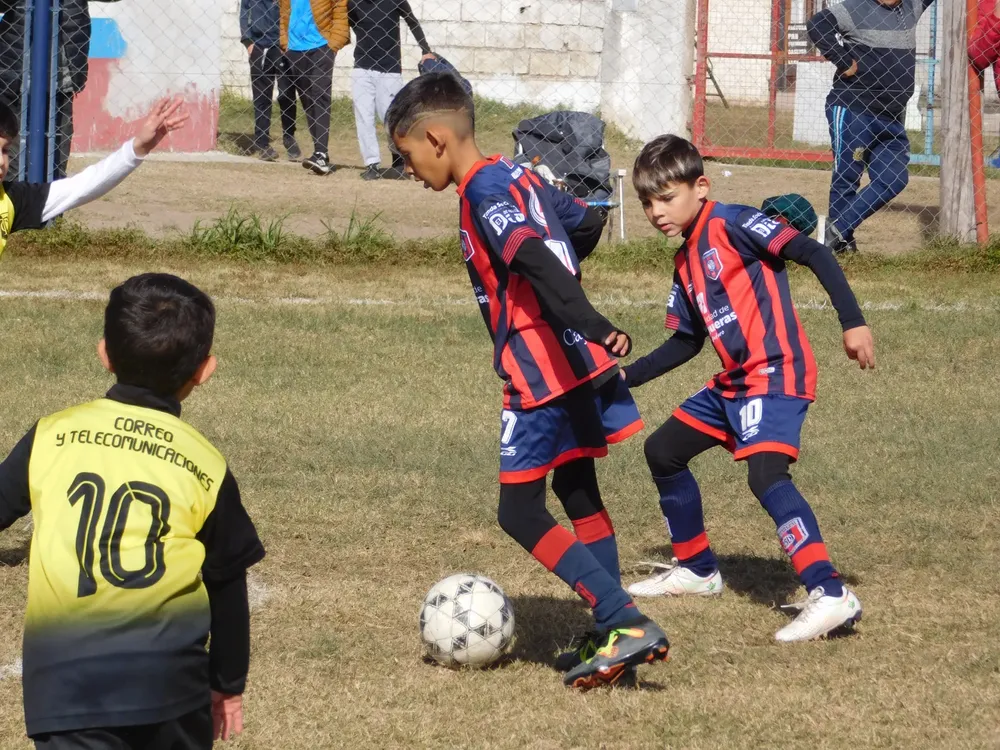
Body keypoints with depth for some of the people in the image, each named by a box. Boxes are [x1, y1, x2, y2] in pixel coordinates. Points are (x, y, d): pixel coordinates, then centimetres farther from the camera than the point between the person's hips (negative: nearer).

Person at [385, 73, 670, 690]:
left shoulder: (484, 191, -14)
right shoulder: (519, 177, 14)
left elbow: (537, 261, -28)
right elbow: (587, 224, 27)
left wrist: (589, 324, -38)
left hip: (542, 371, -10)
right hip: (578, 363, 10)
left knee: (521, 512, -5)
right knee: (577, 491, 19)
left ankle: (629, 624, -15)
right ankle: (612, 638, 20)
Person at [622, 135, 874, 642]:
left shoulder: (732, 225, -11)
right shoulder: (686, 262, 16)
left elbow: (814, 254, -17)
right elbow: (686, 342, 25)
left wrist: (853, 322, -25)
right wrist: (628, 377, 18)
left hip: (776, 372, -10)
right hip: (733, 381, 10)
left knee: (766, 472, -27)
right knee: (663, 451, 18)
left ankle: (830, 596, -35)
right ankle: (696, 570, 34)